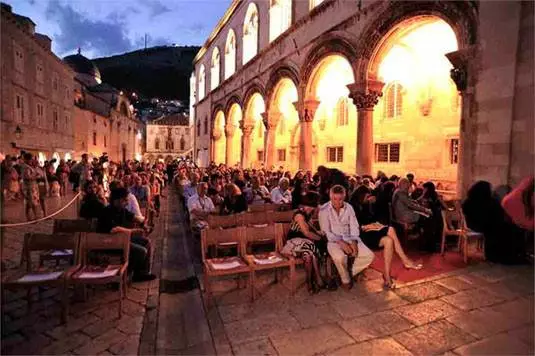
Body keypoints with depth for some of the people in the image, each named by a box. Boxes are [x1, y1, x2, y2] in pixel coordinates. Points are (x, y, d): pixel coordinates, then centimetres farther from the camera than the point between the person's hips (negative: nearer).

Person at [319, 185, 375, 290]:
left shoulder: (349, 208, 2)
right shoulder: (324, 210, -10)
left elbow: (354, 227, 3)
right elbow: (326, 232, -11)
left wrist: (354, 242, -14)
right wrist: (340, 242, -22)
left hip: (349, 238, 4)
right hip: (333, 240, -4)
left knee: (369, 255, -14)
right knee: (339, 257, -34)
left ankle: (352, 272, 11)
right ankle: (346, 280, -4)